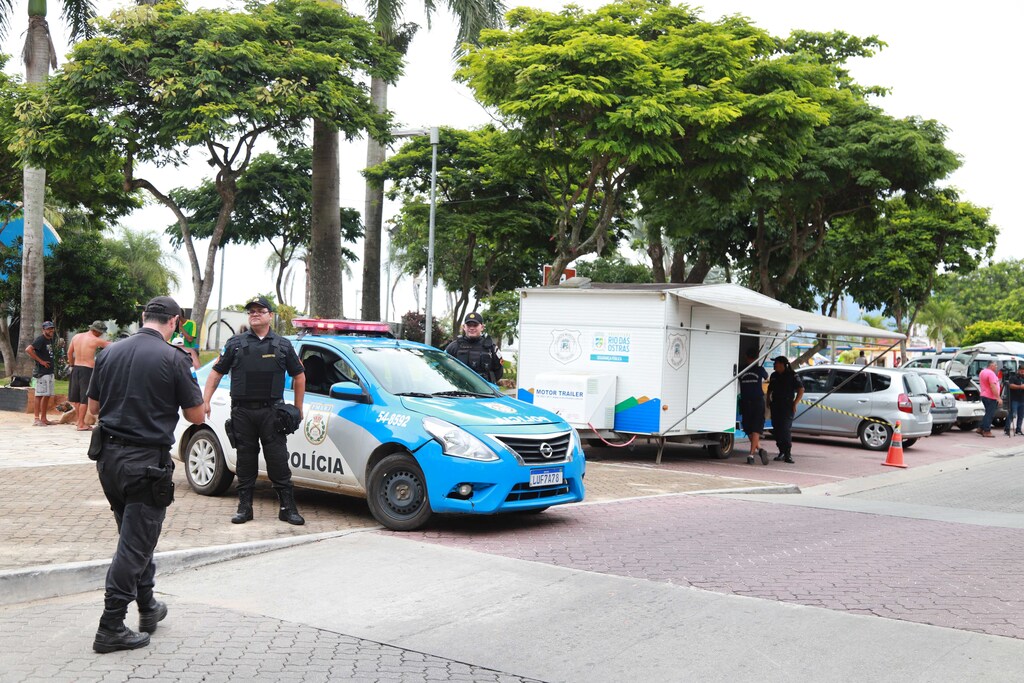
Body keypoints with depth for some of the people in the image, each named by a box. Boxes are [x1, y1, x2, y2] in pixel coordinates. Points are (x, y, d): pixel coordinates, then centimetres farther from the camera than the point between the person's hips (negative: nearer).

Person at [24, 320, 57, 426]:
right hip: (42, 372, -9)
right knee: (39, 395, -8)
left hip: (50, 371, 9)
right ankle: (36, 419, -6)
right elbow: (28, 349, -23)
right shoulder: (40, 339, -11)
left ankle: (43, 418, 16)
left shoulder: (50, 339, 15)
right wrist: (40, 361, -20)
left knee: (47, 396, 11)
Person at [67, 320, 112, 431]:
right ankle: (81, 424, 0)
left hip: (76, 368, 6)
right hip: (88, 369, -6)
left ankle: (79, 421, 21)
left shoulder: (76, 337, 7)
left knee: (77, 397, 14)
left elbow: (69, 353, 14)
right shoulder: (96, 340, -10)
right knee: (85, 398, -2)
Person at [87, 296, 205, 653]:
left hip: (109, 456, 7)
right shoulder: (173, 359, -12)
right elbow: (196, 415, -6)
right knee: (135, 543, 0)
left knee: (135, 537, 21)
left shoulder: (110, 353, 5)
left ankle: (148, 606, 33)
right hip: (146, 460, -7)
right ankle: (111, 629, 2)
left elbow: (93, 407, 13)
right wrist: (189, 376, 8)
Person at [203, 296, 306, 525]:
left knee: (278, 461, -3)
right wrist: (205, 400, 0)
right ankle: (244, 507, 14)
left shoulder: (283, 345, 9)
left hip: (271, 412, -1)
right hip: (242, 412, 1)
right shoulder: (236, 343, 9)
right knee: (245, 461, 6)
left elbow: (299, 376, 16)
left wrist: (298, 408, 12)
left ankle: (288, 508, 1)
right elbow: (216, 372, 10)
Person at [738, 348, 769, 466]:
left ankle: (758, 448, 3)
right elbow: (766, 377, 21)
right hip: (758, 401, 0)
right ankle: (751, 454, -12)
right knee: (756, 428, -2)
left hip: (745, 402, 0)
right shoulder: (760, 370, 0)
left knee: (749, 429, 13)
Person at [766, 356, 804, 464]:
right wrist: (768, 400, 14)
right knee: (776, 429, 5)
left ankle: (788, 453, -12)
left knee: (785, 429, -14)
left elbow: (801, 390, -5)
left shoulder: (792, 376, -4)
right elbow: (770, 389, 28)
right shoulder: (774, 376, 14)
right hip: (775, 406, 6)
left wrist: (795, 404, -11)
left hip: (787, 406, -6)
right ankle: (782, 452, 14)